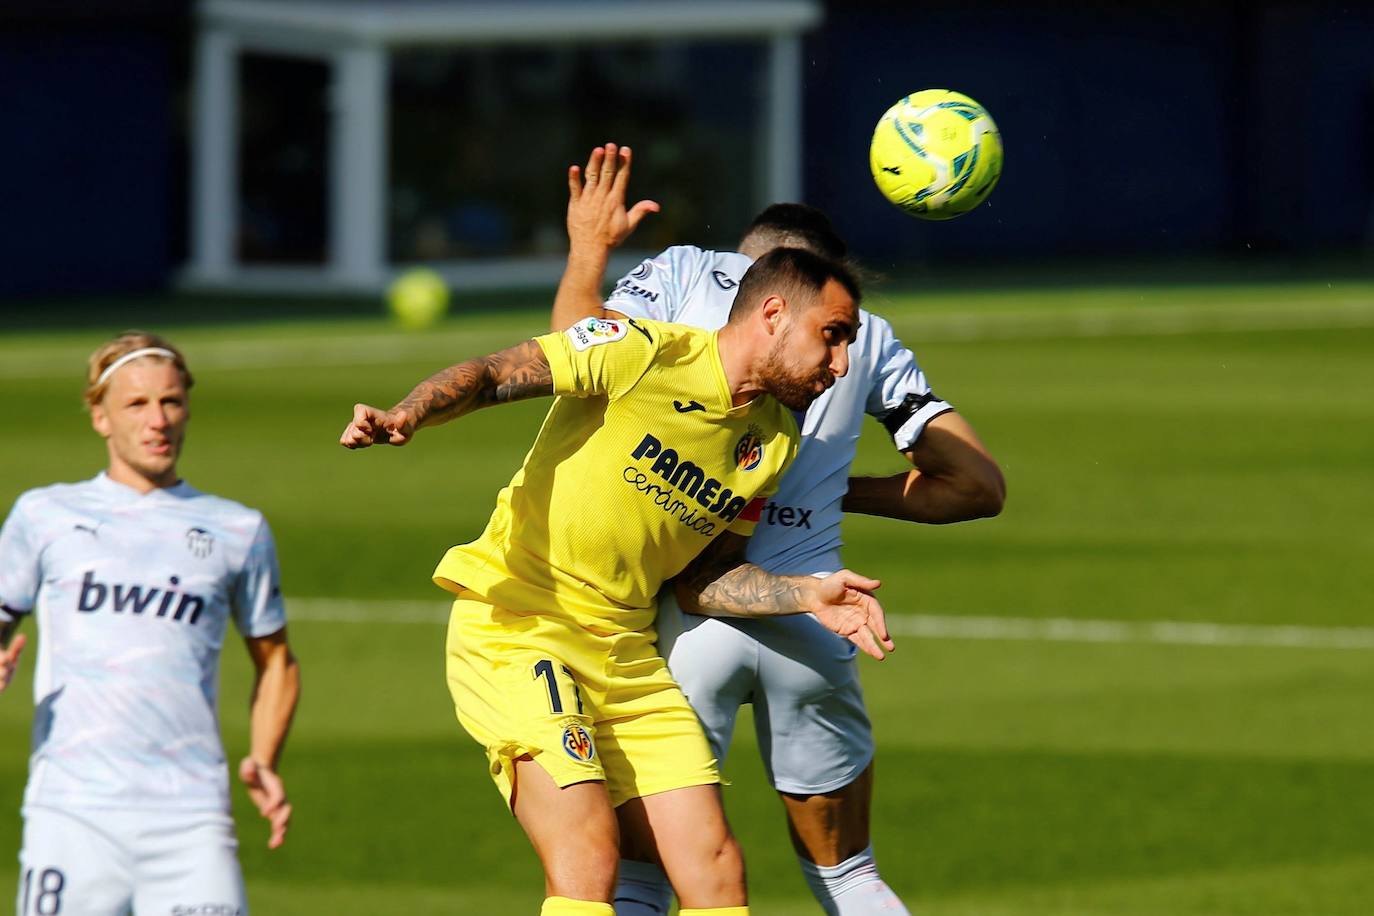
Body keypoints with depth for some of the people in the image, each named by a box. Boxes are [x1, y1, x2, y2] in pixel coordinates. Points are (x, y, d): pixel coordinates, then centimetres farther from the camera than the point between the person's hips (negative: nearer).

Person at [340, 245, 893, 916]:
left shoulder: (774, 441, 9)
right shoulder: (644, 353, -12)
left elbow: (700, 577, 13)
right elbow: (491, 376, -15)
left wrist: (809, 596, -2)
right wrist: (405, 417, -34)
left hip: (626, 653, 7)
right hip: (513, 627, -7)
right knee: (587, 860, -22)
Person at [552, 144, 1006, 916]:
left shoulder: (683, 271, 13)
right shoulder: (867, 334, 19)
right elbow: (980, 484, 17)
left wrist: (588, 253, 11)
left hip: (687, 613, -2)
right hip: (810, 616, 2)